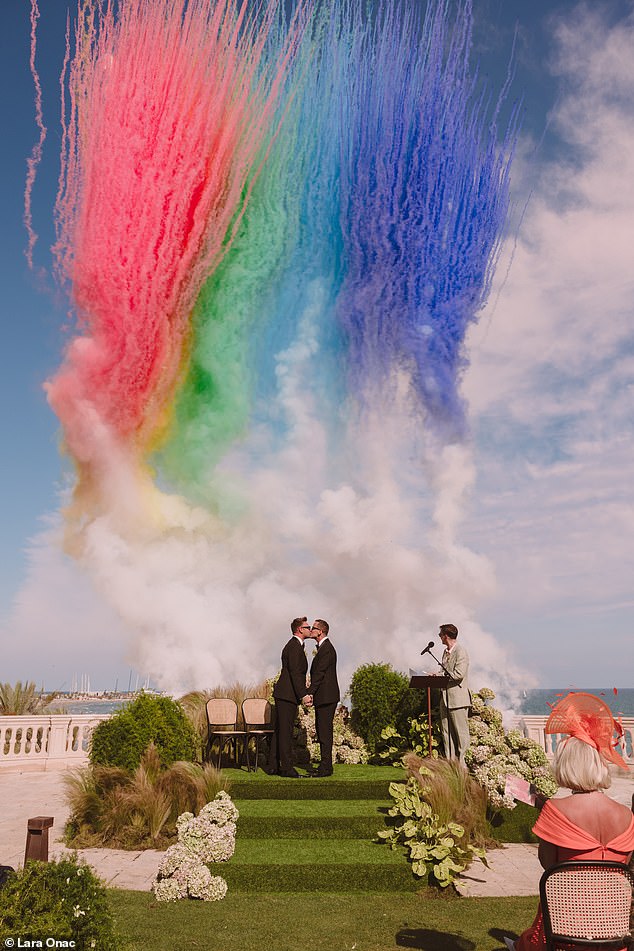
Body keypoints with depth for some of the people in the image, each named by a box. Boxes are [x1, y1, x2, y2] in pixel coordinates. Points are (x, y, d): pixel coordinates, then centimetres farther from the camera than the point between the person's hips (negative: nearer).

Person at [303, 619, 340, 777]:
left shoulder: (326, 649, -15)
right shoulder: (323, 647, 17)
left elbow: (319, 673, -19)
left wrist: (309, 693, -18)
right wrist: (310, 692, 11)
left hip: (326, 697, -10)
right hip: (323, 697, 10)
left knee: (325, 731, -6)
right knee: (321, 730, 14)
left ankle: (326, 767, 0)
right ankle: (325, 764, 21)